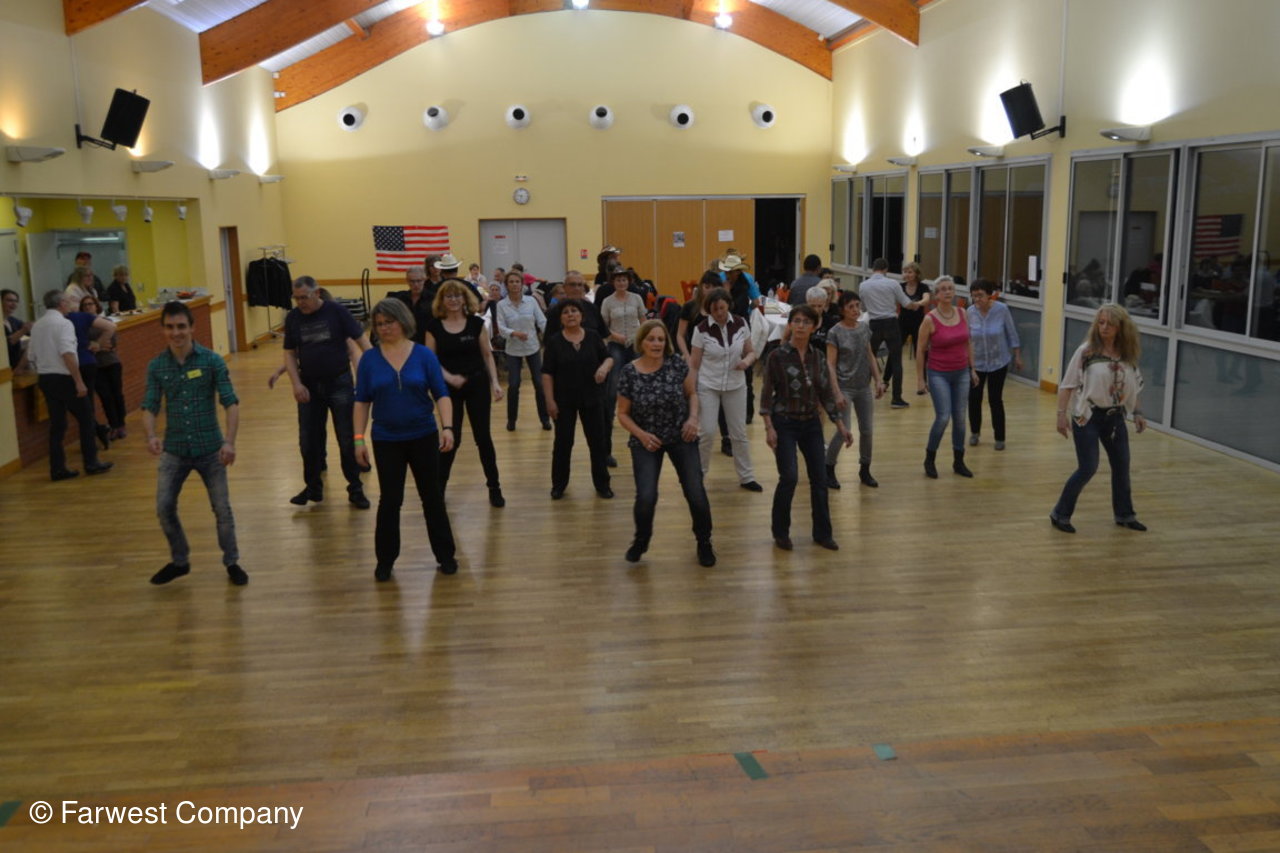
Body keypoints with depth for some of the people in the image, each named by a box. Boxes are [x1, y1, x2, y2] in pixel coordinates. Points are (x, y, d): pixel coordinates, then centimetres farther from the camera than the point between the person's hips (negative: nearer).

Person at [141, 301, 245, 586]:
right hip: (174, 450, 2)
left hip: (210, 449, -2)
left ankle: (232, 562, 22)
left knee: (222, 508, 3)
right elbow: (149, 406, -1)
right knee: (164, 507, 2)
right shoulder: (156, 366, -1)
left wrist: (229, 441, -22)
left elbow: (230, 402, -10)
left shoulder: (212, 361, -8)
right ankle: (179, 561, 25)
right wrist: (151, 435, -21)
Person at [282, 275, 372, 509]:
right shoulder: (292, 318, 1)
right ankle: (313, 487, 27)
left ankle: (355, 489, 16)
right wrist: (296, 384, -7)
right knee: (308, 441, 9)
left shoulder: (336, 311, -9)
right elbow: (290, 354, 6)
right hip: (309, 387, 3)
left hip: (339, 383, -3)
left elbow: (361, 339, -8)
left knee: (348, 439, 3)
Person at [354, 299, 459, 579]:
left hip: (423, 437, 0)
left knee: (432, 496, 8)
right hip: (386, 440, 0)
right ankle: (385, 560, 20)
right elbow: (362, 401, 2)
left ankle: (446, 555, 20)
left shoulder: (424, 354, -5)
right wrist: (359, 438, -3)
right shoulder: (369, 359, -2)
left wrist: (447, 427, -17)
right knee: (389, 500, 6)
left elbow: (441, 394, -5)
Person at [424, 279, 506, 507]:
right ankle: (439, 486, 22)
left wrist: (495, 382, -4)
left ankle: (494, 487, 14)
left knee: (483, 436, 3)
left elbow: (487, 354, 3)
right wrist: (449, 377, -16)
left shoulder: (476, 323, -2)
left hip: (478, 384, 0)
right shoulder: (434, 326, -3)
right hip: (449, 387, 0)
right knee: (451, 437, 4)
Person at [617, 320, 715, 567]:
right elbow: (623, 414, -1)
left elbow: (692, 393, 5)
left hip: (681, 437, 1)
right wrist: (641, 434, -16)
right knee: (646, 497, -15)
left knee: (696, 495, -4)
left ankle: (704, 543, 24)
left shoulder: (677, 364, -9)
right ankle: (641, 540, 18)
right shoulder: (629, 373, -10)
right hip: (646, 441, -1)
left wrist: (693, 417, -13)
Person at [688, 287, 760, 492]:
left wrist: (747, 361, -18)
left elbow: (751, 352, 6)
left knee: (739, 433, 8)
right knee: (707, 432, -5)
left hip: (735, 386, 2)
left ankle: (746, 477, 20)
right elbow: (694, 364, -6)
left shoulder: (740, 324, -5)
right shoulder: (702, 329, -11)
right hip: (708, 386, -2)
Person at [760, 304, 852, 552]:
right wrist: (769, 427, -16)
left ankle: (822, 533, 19)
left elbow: (827, 393, 8)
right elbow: (767, 393, -8)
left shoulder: (818, 357, 4)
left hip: (811, 423, 4)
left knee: (819, 478, 4)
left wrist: (841, 426, 6)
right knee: (789, 477, -13)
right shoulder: (777, 356, -8)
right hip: (784, 423, -4)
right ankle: (781, 532, 7)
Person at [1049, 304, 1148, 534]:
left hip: (1115, 417, 6)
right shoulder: (1086, 351, -12)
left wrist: (1137, 413, 9)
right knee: (1088, 468, -8)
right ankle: (1060, 514, 7)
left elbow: (1131, 387, 13)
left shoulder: (1127, 355, 2)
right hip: (1088, 417, -5)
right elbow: (1067, 385, -11)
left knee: (1122, 466, 14)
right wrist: (1062, 414, -14)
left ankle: (1124, 514, 32)